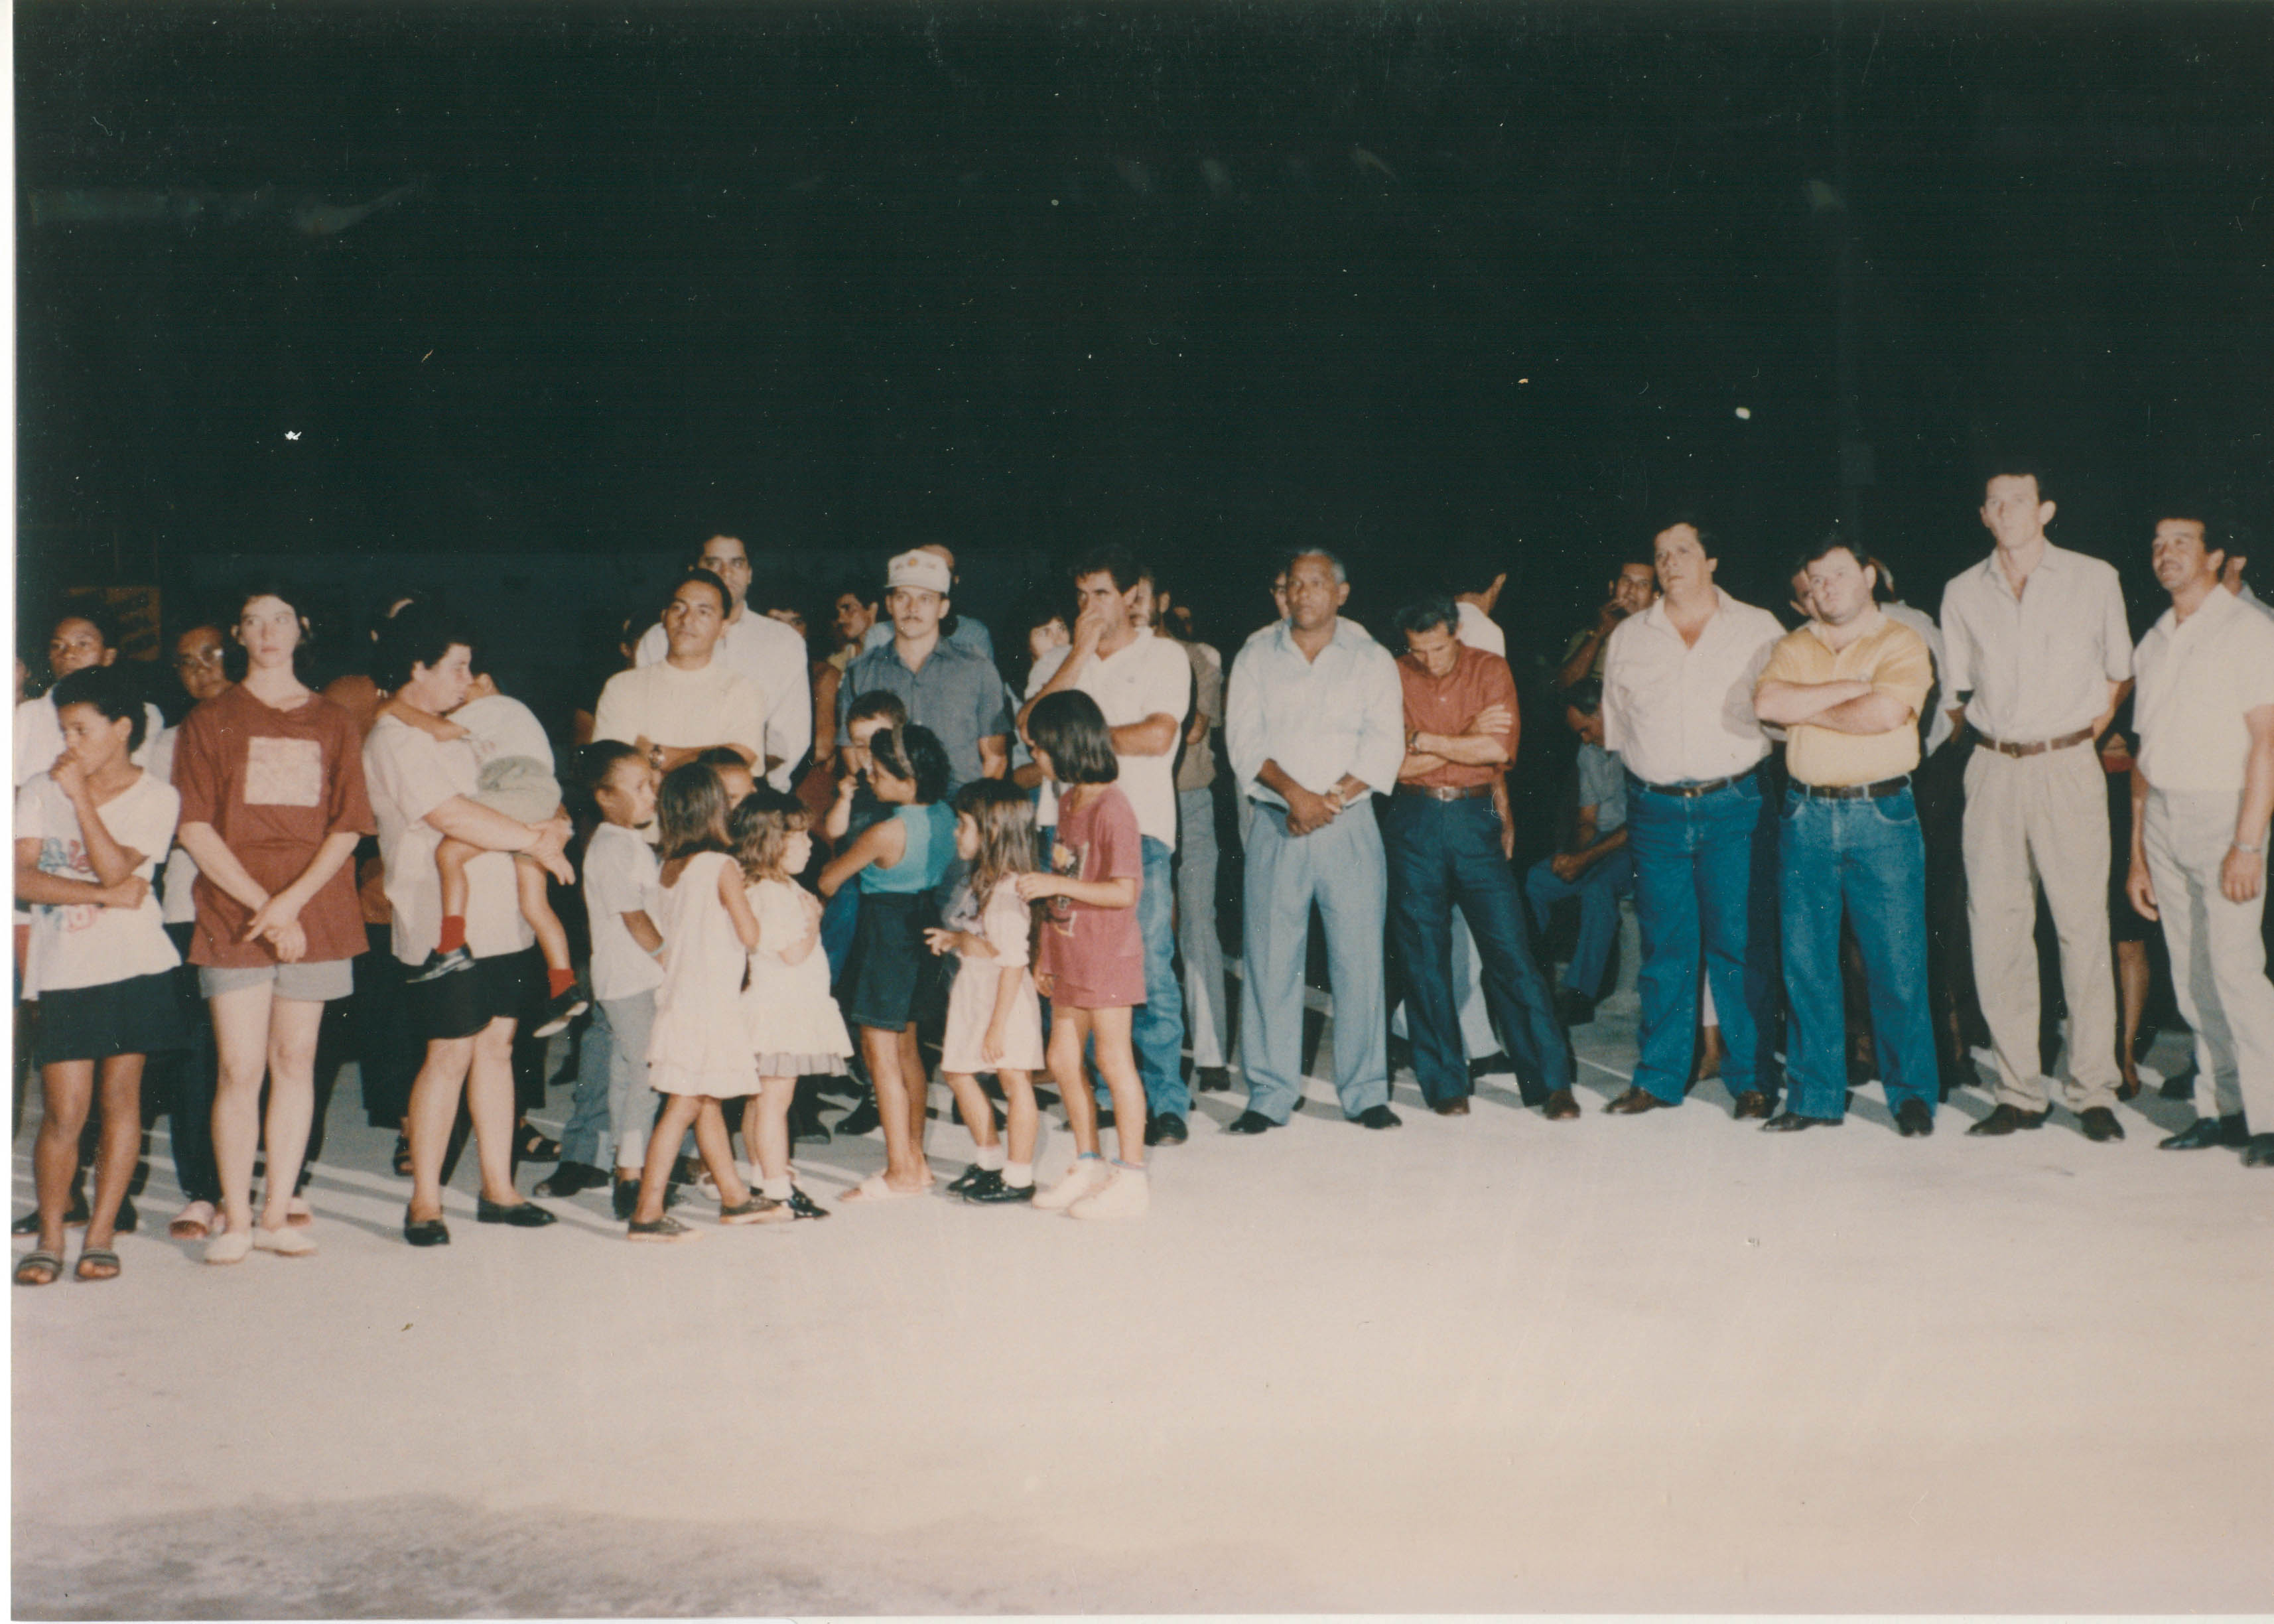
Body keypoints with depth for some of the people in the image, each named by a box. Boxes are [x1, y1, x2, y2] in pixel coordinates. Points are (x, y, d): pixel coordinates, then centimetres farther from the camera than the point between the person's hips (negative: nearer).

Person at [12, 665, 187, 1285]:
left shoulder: (155, 798, 2)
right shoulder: (40, 791, 7)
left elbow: (115, 869, -12)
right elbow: (22, 878, -4)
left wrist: (81, 796, -14)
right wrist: (107, 895, -10)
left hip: (134, 965, -1)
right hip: (62, 969, 1)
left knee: (121, 1097, 3)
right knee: (63, 1113, -2)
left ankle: (100, 1234, 12)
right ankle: (49, 1238, 11)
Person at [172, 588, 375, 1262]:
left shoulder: (333, 724, 11)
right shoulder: (210, 721, 7)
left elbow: (348, 828, 5)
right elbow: (195, 830, -1)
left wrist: (291, 901, -9)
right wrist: (261, 904, -10)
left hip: (315, 916, 2)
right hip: (232, 917, -2)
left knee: (295, 1062, 4)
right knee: (240, 1069, -5)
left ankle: (277, 1213, 11)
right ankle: (235, 1219, 2)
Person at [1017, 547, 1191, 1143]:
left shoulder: (1164, 656, 6)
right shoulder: (1065, 659, 19)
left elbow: (1157, 736, -8)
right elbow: (1030, 727, 4)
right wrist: (1079, 653, 0)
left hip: (1140, 829, -4)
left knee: (1149, 969, -7)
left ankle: (1165, 1103, -2)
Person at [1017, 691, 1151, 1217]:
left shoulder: (1111, 809, -18)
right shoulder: (1067, 801, 11)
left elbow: (1124, 891, -22)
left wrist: (1055, 883, -25)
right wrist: (1046, 954, 16)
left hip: (1107, 954, -9)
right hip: (1070, 955, 9)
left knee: (1114, 1060, -2)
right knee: (1062, 1060, 12)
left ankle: (1131, 1177, 7)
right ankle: (1089, 1167, 24)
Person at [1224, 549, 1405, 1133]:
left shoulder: (1371, 659, 8)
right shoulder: (1256, 657, 9)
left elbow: (1384, 743, -1)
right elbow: (1244, 738, 0)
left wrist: (1333, 799, -13)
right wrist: (1293, 791, -15)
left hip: (1350, 826, 0)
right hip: (1276, 827, 1)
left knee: (1360, 959, -1)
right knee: (1270, 959, -1)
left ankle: (1365, 1093, 8)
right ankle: (1270, 1096, 6)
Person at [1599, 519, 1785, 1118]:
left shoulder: (1759, 630, 6)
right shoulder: (1628, 637, 12)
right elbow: (1615, 726, 19)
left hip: (1735, 805, -2)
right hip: (1655, 809, 2)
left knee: (1740, 945, -2)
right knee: (1664, 947, 4)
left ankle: (1751, 1079, 7)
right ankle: (1659, 1078, 12)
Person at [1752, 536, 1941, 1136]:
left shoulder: (1902, 644, 2)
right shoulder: (1793, 648, 14)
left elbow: (1884, 713, -15)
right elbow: (1766, 702, -6)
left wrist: (1803, 708, -4)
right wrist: (1851, 687, -9)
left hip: (1881, 816, -3)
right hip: (1805, 816, 4)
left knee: (1898, 963, -2)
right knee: (1805, 962, 4)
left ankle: (1913, 1094, 10)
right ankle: (1816, 1096, 13)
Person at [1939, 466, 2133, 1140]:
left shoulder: (2094, 580, 4)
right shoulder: (1962, 593, 10)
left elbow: (2121, 673, 14)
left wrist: (2091, 726, 4)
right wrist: (1986, 731, 8)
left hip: (2066, 766, -2)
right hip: (1993, 772, 3)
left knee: (2083, 928, -5)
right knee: (1995, 933, 1)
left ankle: (2092, 1091, 3)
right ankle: (2020, 1092, 9)